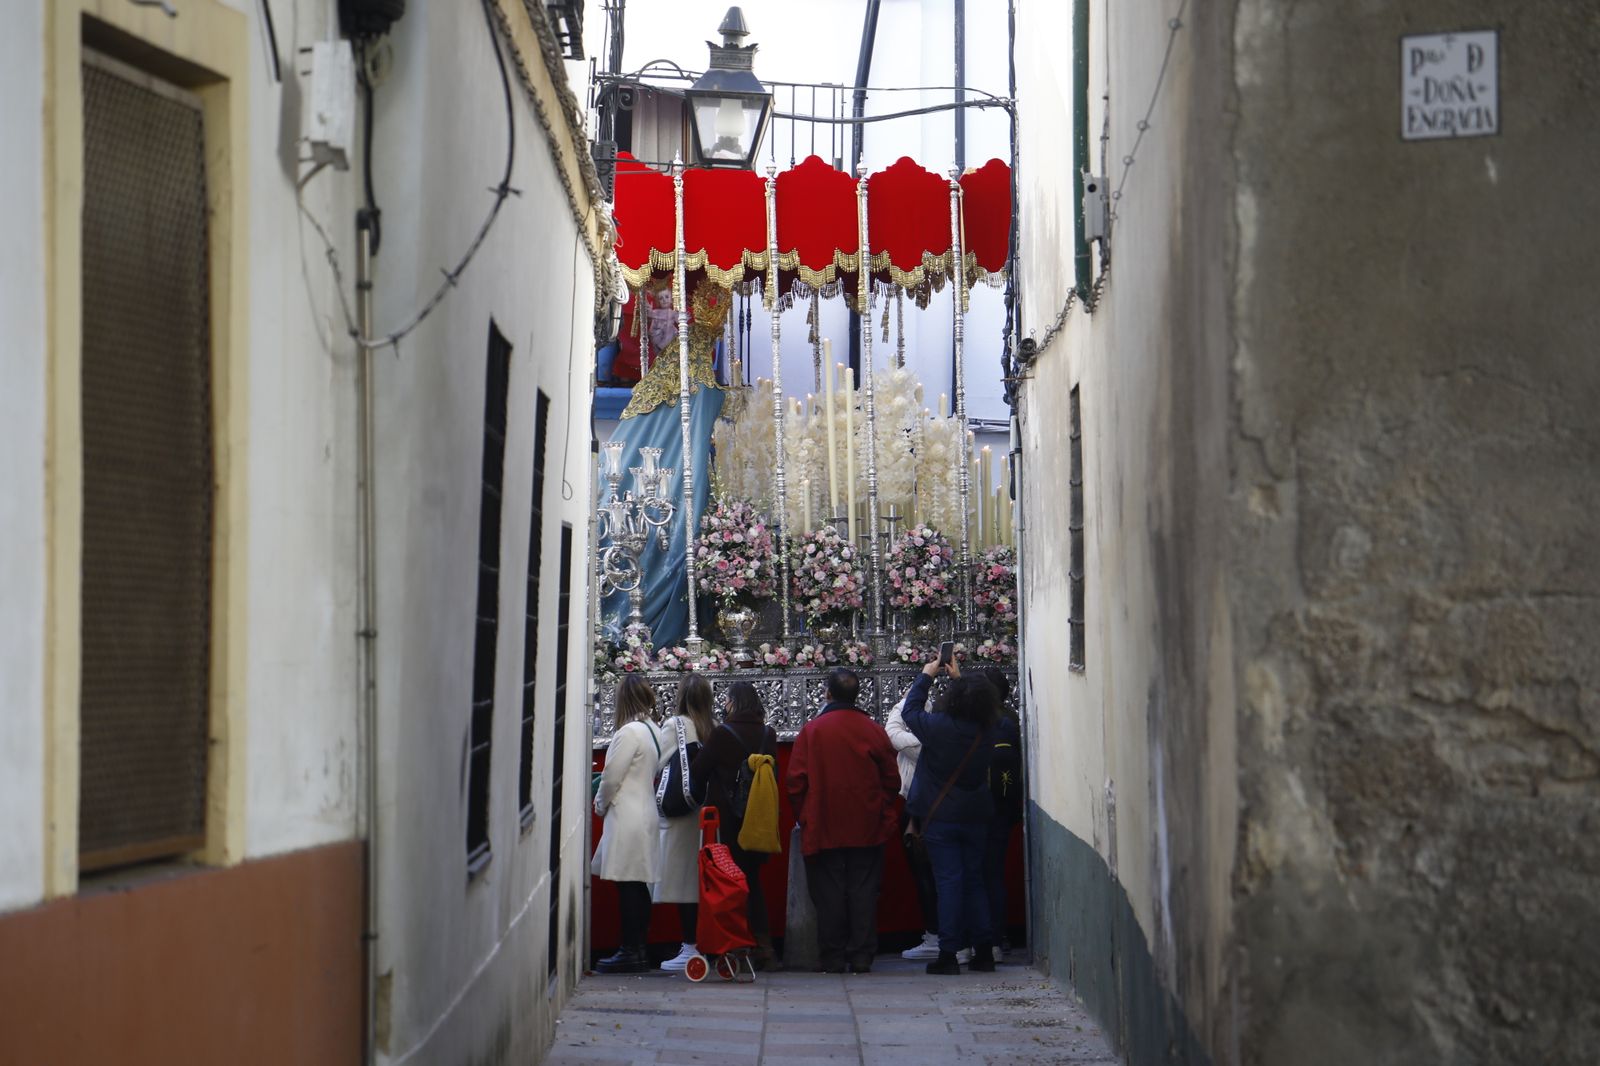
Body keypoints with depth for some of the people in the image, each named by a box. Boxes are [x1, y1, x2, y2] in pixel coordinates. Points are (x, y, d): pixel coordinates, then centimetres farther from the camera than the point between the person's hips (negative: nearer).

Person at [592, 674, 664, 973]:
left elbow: (611, 777, -14)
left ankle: (630, 951, -3)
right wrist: (607, 802, 18)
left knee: (629, 886, -5)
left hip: (627, 817, -9)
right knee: (639, 887, 11)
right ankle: (638, 950, 15)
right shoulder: (655, 732, 11)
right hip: (646, 812, 9)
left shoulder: (629, 733, -15)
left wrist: (600, 805, 5)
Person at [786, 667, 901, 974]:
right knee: (863, 890, 5)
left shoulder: (812, 730, -6)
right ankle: (862, 957, 2)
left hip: (824, 830, -2)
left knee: (828, 892, 3)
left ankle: (833, 958, 4)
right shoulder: (874, 731, -1)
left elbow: (796, 780, -5)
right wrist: (884, 816, 17)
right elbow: (891, 779, 4)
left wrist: (804, 818, 9)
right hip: (867, 830, 2)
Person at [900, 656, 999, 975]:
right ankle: (984, 951, 12)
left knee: (949, 880, -3)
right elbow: (973, 711, 17)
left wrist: (926, 676, 10)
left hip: (941, 817, -4)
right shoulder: (986, 732, -6)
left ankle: (948, 954, -5)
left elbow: (910, 711, -1)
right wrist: (959, 679, 23)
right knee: (974, 880, 12)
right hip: (976, 816, 4)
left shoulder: (939, 727, -18)